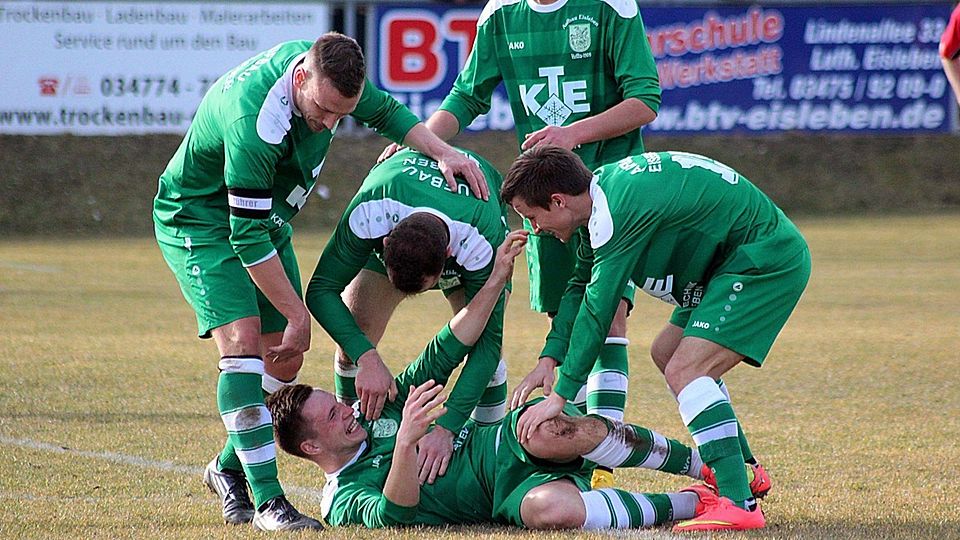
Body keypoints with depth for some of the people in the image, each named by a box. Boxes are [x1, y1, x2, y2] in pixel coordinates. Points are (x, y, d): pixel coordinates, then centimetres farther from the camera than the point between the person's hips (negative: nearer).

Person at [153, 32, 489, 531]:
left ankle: (229, 468, 25)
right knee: (242, 336, -24)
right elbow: (247, 237, -33)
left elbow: (385, 112, 5)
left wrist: (443, 153, -10)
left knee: (284, 357, 5)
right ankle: (266, 499, -25)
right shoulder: (254, 123, -39)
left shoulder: (329, 71, -17)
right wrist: (299, 315, -27)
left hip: (264, 218, 8)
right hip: (198, 222, -8)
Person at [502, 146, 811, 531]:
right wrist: (550, 359, 6)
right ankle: (743, 474, 26)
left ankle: (739, 504, -26)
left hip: (768, 262, -11)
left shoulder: (620, 209, -25)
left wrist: (560, 395, -21)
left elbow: (597, 307, -24)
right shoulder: (603, 186, 7)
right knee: (666, 352, 21)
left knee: (684, 370, -20)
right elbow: (581, 285, 17)